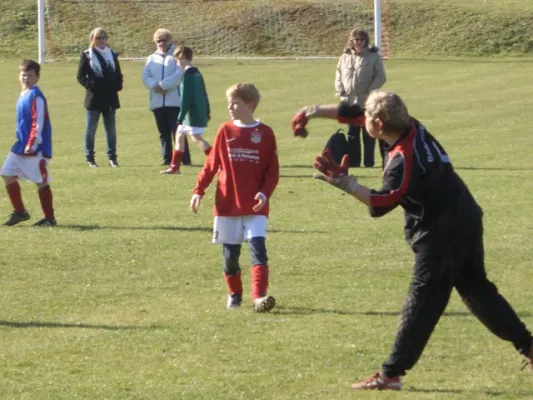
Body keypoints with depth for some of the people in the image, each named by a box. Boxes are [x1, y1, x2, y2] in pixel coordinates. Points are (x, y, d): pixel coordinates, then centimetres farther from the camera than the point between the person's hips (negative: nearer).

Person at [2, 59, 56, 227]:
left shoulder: (36, 97, -16)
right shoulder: (23, 95, 12)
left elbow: (38, 123, -21)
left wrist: (31, 144, -24)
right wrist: (22, 143, 20)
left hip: (36, 148, -10)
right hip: (21, 146, 10)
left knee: (41, 182, -3)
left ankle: (50, 218, 6)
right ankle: (20, 212, 19)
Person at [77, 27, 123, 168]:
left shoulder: (112, 55, 12)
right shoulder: (86, 55, 0)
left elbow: (118, 74, 18)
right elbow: (81, 76, -1)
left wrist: (117, 86, 0)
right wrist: (90, 85, -16)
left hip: (110, 98, 4)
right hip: (94, 98, -4)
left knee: (111, 129, 5)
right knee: (91, 129, 0)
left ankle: (112, 157, 9)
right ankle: (90, 158, 4)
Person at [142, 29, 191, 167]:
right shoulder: (152, 58, 17)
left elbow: (179, 74, -11)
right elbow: (145, 76, 5)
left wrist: (163, 85, -16)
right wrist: (155, 86, -14)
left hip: (174, 100, -5)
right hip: (157, 102, 5)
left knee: (177, 131, -8)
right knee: (163, 133, 7)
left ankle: (184, 160, -8)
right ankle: (167, 159, 12)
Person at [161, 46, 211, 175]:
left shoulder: (188, 75, -16)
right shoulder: (197, 73, 13)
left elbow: (186, 98, -20)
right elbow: (203, 95, 20)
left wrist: (181, 116, -18)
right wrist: (207, 112, 26)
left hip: (193, 114, -10)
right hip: (200, 112, 10)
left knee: (196, 138, -12)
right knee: (179, 135, 16)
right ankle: (174, 167, 20)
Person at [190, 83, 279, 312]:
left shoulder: (265, 134, -1)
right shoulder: (225, 131, 4)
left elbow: (273, 171, 0)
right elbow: (211, 165, 8)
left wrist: (264, 193, -14)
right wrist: (199, 191, 2)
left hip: (255, 207, -2)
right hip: (227, 204, 2)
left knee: (258, 247, -15)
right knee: (230, 253, 7)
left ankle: (259, 296, -23)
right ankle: (234, 295, 24)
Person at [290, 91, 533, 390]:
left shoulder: (403, 160, -24)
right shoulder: (411, 127, 2)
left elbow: (381, 203, -31)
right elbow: (353, 113, 10)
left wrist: (346, 183, -34)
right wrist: (313, 112, 12)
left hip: (440, 233, -9)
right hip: (467, 217, 9)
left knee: (424, 300, -7)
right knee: (476, 287, 20)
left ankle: (391, 374, -4)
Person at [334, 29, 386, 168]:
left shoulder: (374, 57, -3)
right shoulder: (345, 57, 8)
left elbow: (380, 77, -5)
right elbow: (339, 75, 13)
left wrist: (370, 91, -14)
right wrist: (340, 91, -1)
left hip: (367, 101, -4)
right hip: (349, 101, 4)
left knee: (368, 132, 2)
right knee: (352, 133, 8)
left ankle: (368, 161, 6)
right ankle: (353, 161, 13)